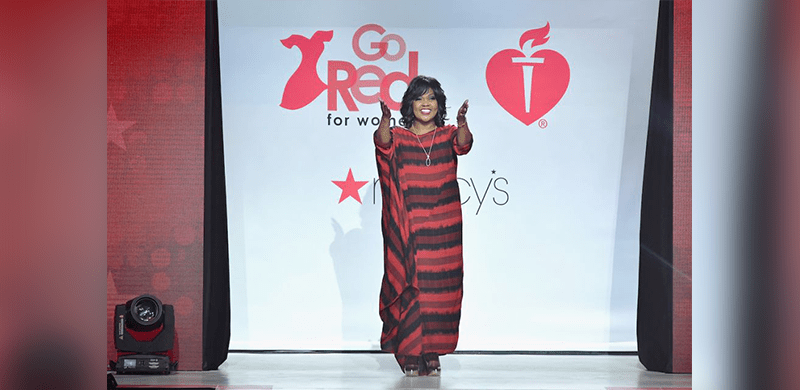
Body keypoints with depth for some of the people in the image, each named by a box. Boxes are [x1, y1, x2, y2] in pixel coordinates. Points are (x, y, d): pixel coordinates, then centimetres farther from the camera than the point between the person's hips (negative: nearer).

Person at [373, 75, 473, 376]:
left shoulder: (448, 135, 8)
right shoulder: (399, 137, 6)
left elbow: (463, 144, -14)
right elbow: (383, 141, -17)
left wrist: (462, 122, -35)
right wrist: (385, 119, -37)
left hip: (443, 228, 1)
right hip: (407, 228, -1)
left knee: (439, 288, 1)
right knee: (408, 286, -3)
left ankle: (432, 354, 10)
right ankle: (410, 354, 4)